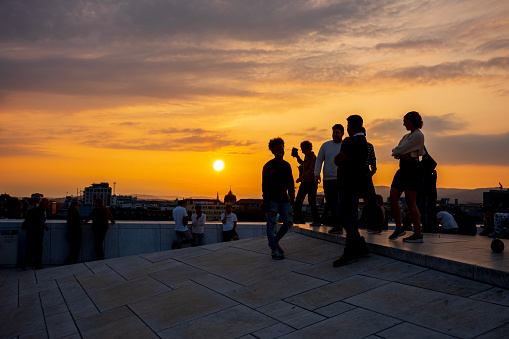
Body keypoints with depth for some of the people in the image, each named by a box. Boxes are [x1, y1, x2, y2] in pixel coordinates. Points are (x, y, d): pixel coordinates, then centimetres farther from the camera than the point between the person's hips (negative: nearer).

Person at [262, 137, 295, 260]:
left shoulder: (287, 165, 12)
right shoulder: (268, 166, -4)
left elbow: (290, 183, 19)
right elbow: (265, 184, -7)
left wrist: (292, 197, 14)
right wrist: (265, 200, -12)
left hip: (284, 200, 6)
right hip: (272, 200, -6)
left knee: (288, 222, 3)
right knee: (272, 224, -4)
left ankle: (274, 241, 23)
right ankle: (274, 250, 4)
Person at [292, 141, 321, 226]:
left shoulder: (313, 158, -14)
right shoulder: (306, 156, 13)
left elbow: (310, 171, -22)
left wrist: (300, 178, -24)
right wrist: (297, 157, 24)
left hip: (311, 183, -9)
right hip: (304, 183, 9)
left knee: (312, 202, -9)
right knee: (298, 201, 6)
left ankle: (317, 221, -1)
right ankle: (300, 218, 18)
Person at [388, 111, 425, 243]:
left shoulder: (418, 135, -8)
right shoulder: (406, 136, 22)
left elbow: (400, 150, -13)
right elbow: (395, 152, 12)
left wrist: (397, 152, 7)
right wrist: (402, 154, -8)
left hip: (412, 169, -9)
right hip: (403, 168, 9)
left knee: (411, 203, -8)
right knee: (393, 199, 5)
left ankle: (418, 234, -1)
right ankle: (399, 228, 17)